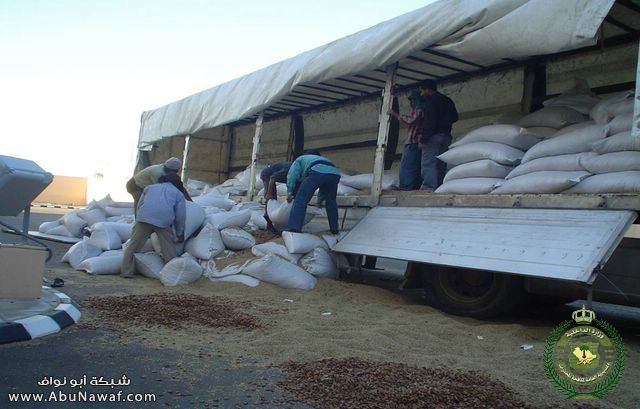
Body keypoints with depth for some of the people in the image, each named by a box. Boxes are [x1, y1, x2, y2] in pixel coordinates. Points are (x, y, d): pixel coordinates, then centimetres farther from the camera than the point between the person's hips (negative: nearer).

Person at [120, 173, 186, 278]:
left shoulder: (150, 187, 33)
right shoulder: (178, 193, 25)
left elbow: (139, 206, 30)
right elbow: (180, 215, 16)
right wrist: (180, 234, 26)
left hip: (144, 218, 1)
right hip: (164, 222, -1)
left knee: (133, 246, 10)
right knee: (169, 250, 10)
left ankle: (127, 272, 8)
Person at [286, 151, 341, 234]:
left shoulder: (301, 159, 36)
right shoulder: (324, 160, 47)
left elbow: (293, 174, 14)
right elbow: (325, 186, 50)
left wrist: (289, 192, 8)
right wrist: (319, 201, 62)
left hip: (316, 172, -5)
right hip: (334, 172, 5)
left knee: (301, 200, -1)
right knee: (331, 201, 26)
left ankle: (294, 229, -13)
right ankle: (334, 228, 27)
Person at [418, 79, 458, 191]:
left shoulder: (430, 100, -4)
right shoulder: (448, 101, 21)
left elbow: (429, 121, -14)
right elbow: (454, 117, 22)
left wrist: (423, 139, -17)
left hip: (433, 135, -8)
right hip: (446, 136, 8)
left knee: (428, 163, -13)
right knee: (441, 164, 7)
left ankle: (429, 187, -24)